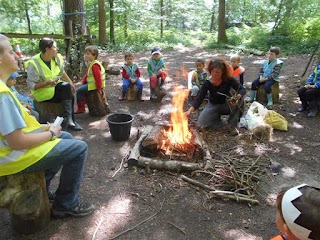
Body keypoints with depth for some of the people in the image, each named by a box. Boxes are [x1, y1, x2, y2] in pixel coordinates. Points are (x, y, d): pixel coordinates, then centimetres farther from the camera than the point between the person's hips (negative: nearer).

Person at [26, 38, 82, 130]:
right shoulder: (33, 63, -19)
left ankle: (69, 119, -19)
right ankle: (70, 120, -24)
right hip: (42, 92, -6)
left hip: (56, 87, 6)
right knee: (66, 86, -27)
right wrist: (47, 83, -31)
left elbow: (62, 73, 14)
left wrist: (71, 83, 0)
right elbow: (31, 85, -18)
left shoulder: (57, 58, -2)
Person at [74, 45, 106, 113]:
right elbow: (87, 75, 22)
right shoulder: (91, 64, 15)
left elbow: (98, 77, -25)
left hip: (94, 85, -11)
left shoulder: (95, 65, -21)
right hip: (91, 83, 11)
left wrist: (99, 88, -24)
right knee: (82, 87, 26)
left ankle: (81, 108, 0)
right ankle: (83, 104, 34)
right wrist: (83, 81, 12)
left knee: (79, 90, -9)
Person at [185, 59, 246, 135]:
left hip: (227, 105, 1)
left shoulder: (228, 80, -19)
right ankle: (217, 118, 8)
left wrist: (237, 97, -43)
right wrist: (189, 111, -41)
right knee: (201, 124, -23)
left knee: (240, 101, -32)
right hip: (213, 105, 0)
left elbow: (242, 89, -19)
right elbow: (199, 100, -24)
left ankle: (231, 125, -14)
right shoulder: (207, 83, -20)